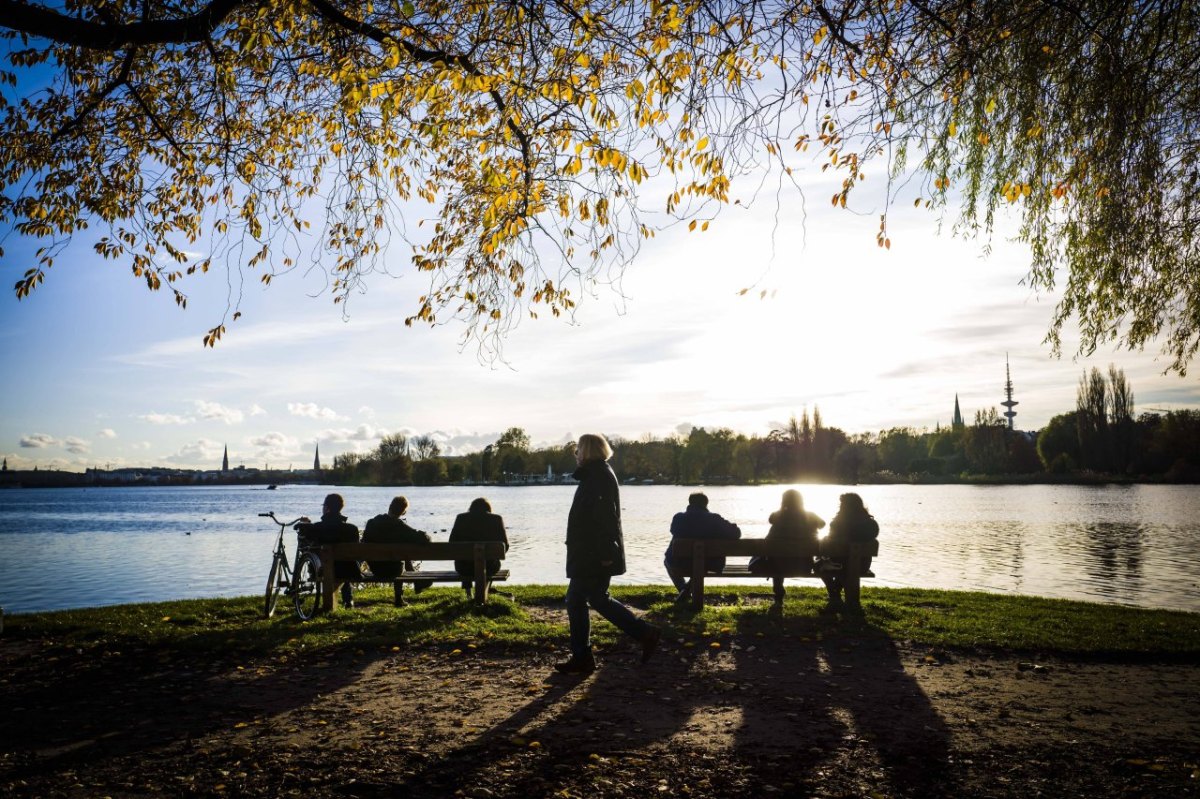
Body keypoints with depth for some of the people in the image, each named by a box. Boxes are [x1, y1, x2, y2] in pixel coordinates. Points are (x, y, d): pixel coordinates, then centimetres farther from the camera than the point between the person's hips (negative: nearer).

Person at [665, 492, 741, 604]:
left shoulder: (679, 518, -9)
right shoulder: (714, 519, -11)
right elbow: (736, 533, -9)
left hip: (680, 566, 0)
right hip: (708, 565, 0)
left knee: (668, 560, 35)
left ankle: (684, 590, 25)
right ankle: (688, 589, 20)